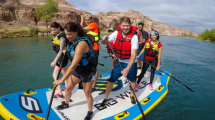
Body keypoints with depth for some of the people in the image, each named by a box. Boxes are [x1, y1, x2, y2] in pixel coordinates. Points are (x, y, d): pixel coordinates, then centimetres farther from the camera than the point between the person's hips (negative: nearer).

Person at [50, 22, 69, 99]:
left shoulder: (62, 36, -21)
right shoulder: (57, 35, 6)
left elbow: (61, 50, -27)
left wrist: (55, 61, -29)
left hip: (63, 56, -10)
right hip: (60, 55, 10)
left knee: (55, 75, -7)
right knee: (64, 72, 22)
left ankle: (60, 94, 0)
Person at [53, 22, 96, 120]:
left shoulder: (81, 44, -34)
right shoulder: (73, 41, -7)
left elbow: (73, 66, -34)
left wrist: (61, 80, -28)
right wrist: (66, 51, 2)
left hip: (88, 70, -8)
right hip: (78, 69, 8)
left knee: (87, 93, 7)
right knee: (68, 88, 18)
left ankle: (90, 112, 32)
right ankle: (66, 104, 48)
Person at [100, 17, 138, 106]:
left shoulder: (133, 37, -22)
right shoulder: (116, 33, -10)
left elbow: (133, 55, -29)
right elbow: (104, 42, -4)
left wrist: (127, 68, -40)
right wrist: (104, 39, -29)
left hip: (131, 63, -2)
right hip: (119, 62, 2)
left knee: (132, 80, 16)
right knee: (111, 80, 2)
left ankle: (132, 96, 45)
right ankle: (106, 98, 22)